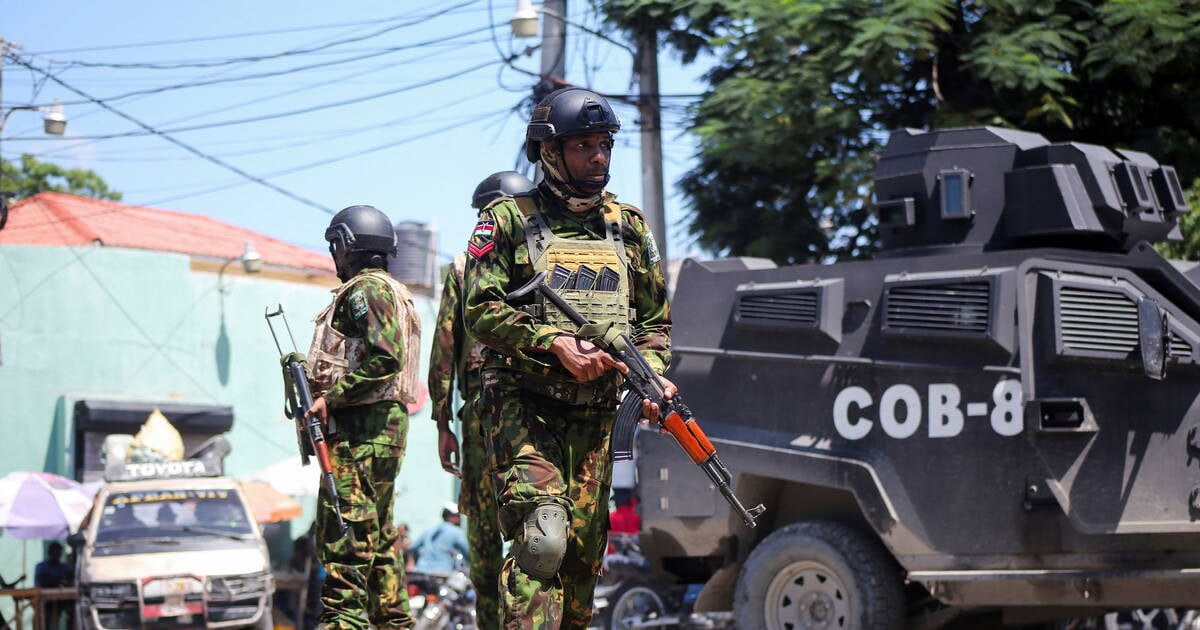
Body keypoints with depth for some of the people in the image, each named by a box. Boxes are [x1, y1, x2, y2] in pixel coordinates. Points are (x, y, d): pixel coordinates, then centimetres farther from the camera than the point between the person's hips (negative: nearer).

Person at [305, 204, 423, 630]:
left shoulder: (364, 290, -10)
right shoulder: (393, 292, 22)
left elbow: (385, 359, -22)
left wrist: (332, 397, -19)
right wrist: (328, 387, 14)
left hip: (359, 428, -11)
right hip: (386, 424, 11)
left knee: (343, 534, -14)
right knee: (377, 535, 13)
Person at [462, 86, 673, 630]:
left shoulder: (629, 226, 14)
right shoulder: (508, 220, 1)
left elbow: (655, 320, 17)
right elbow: (481, 310, -7)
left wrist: (652, 377, -2)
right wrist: (553, 343, -20)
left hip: (595, 411, 4)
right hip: (524, 404, -4)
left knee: (582, 551, 6)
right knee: (540, 537, -21)